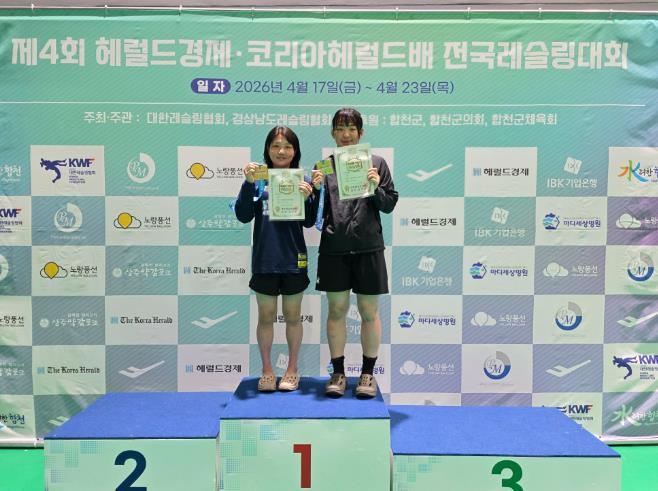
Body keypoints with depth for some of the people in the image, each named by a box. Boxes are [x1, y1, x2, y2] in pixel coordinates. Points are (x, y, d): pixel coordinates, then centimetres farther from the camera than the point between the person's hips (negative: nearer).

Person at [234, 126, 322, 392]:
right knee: (266, 317, 10)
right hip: (264, 260, 0)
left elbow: (309, 222, -3)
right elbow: (243, 216, -8)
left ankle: (292, 370, 26)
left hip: (293, 260, 0)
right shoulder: (259, 179, 0)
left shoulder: (302, 180, 0)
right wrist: (248, 183, -20)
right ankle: (267, 371, 24)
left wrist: (307, 197, -21)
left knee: (292, 316, 12)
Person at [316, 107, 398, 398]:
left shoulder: (376, 163, 5)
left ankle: (368, 373, 19)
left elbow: (389, 205, 5)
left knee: (369, 311, 5)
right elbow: (316, 211, 8)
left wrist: (376, 187, -13)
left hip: (368, 247, -1)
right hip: (334, 248, 1)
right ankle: (338, 373, 19)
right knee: (336, 310, 7)